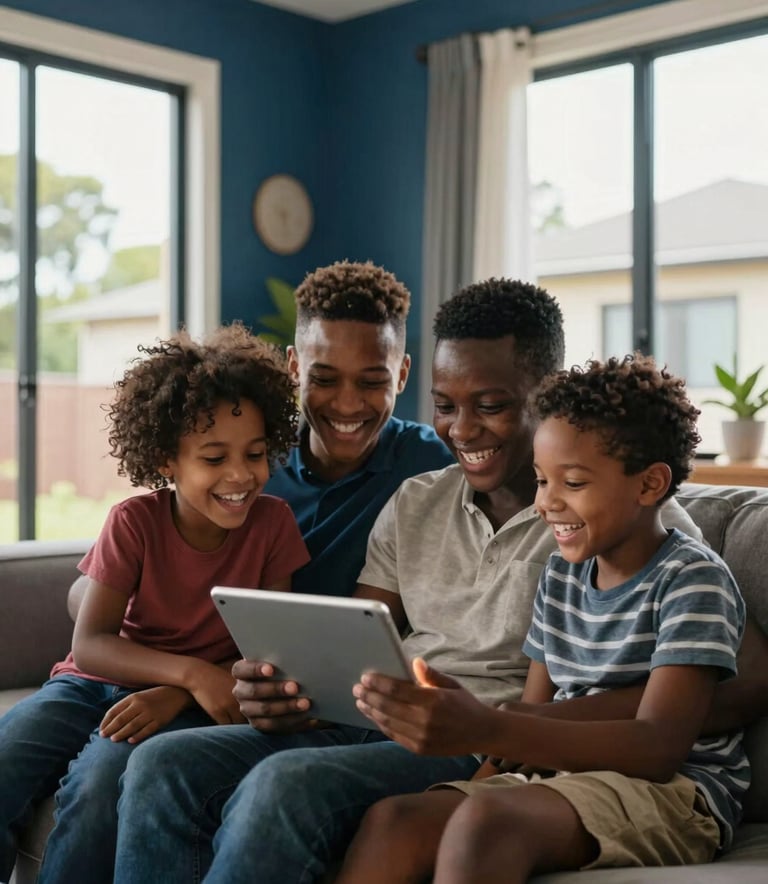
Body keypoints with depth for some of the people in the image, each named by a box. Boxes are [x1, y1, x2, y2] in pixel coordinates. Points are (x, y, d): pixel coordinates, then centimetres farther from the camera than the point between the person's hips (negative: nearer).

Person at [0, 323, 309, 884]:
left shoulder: (273, 522, -7)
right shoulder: (134, 522, -7)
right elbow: (89, 645, -12)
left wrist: (175, 695, -21)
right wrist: (191, 671, -29)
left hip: (189, 702, -1)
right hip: (96, 682, 2)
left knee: (99, 785, -31)